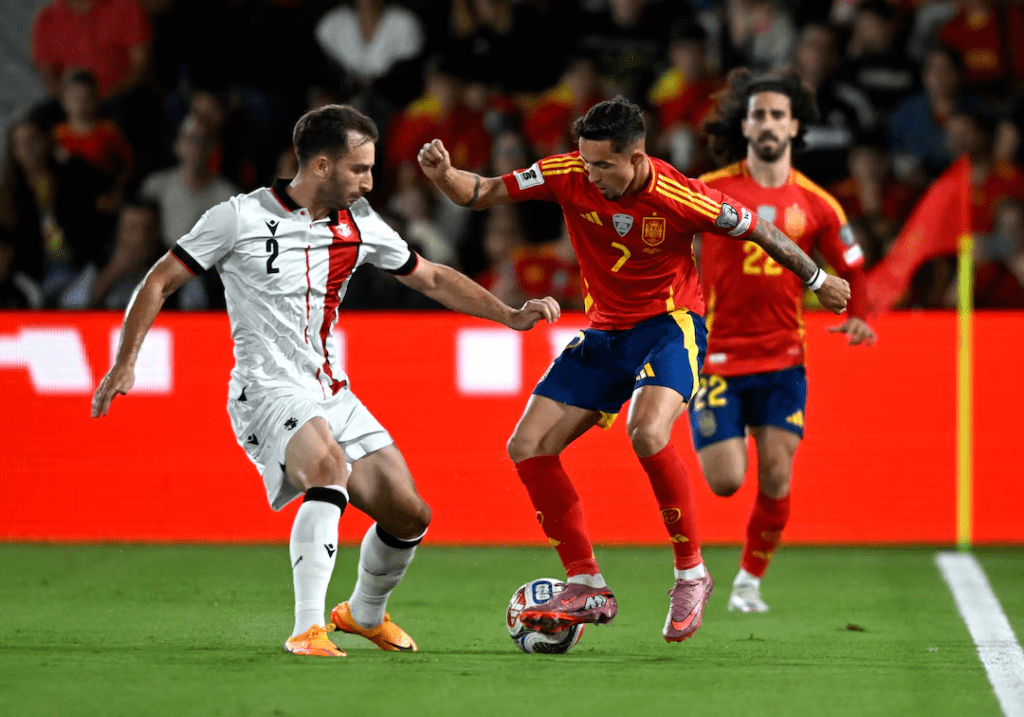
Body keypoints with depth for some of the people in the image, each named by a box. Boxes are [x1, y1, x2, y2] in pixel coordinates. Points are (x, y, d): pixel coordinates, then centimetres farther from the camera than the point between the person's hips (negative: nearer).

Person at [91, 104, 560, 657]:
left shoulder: (359, 225, 9)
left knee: (409, 513, 2)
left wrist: (512, 316, 14)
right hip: (267, 389, -7)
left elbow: (432, 279, 21)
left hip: (332, 395, 7)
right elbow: (160, 282, -2)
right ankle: (307, 630, -37)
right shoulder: (241, 217, -8)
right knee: (329, 465, -36)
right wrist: (125, 362, -11)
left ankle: (364, 613, 32)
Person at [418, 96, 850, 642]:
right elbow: (483, 194, -8)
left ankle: (691, 574, -15)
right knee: (528, 447, -6)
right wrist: (444, 175, -30)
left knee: (648, 433, -33)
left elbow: (757, 231, -7)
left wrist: (818, 281, 7)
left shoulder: (681, 198, -22)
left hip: (669, 325, -6)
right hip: (604, 332, 6)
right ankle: (587, 588, 1)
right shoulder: (568, 175, -13)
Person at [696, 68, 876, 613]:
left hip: (783, 359, 2)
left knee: (776, 479, -8)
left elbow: (850, 267, 15)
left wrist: (856, 317, -2)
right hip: (718, 358, -2)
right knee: (725, 481, -7)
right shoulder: (711, 191, -5)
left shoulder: (815, 205, 2)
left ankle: (750, 580, 12)